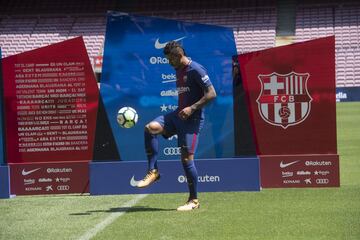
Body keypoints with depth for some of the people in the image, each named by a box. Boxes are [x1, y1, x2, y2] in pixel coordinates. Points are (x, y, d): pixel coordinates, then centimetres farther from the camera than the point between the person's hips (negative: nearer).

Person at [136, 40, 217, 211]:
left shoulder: (196, 70, -12)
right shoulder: (179, 71, 14)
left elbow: (211, 94, -16)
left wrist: (192, 108, -21)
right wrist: (181, 110, 18)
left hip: (192, 118, -8)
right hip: (178, 114, 8)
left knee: (187, 158, -8)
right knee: (150, 128, -15)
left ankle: (194, 200, 4)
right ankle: (153, 172, -10)